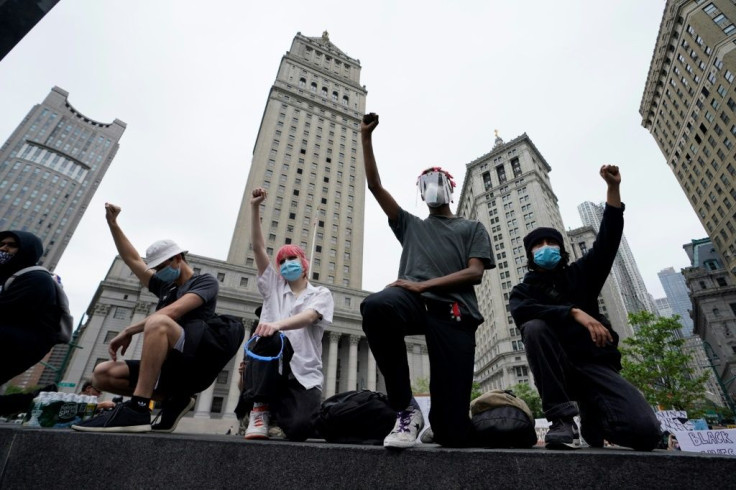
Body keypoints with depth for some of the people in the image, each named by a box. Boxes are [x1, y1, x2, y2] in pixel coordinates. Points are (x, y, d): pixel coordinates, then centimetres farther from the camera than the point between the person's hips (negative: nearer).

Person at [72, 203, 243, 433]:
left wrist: (128, 331, -11)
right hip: (171, 367, 8)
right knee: (102, 373, -2)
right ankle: (174, 399, -4)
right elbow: (132, 260, 27)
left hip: (193, 365, -8)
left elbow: (174, 312, -14)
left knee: (158, 322, -32)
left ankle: (137, 409, -32)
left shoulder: (205, 281, 2)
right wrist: (112, 224, 24)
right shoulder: (165, 287, 25)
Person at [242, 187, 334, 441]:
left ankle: (273, 406, 13)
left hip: (304, 374, 0)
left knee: (300, 428, -23)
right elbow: (258, 247, 6)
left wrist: (278, 324, -36)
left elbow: (308, 317, -16)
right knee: (265, 340, -34)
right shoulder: (273, 287, 15)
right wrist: (255, 207, -2)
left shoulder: (321, 294, 7)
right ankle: (260, 408, -10)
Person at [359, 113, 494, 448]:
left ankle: (442, 422, 34)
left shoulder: (472, 228, 23)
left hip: (453, 310, -1)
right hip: (414, 299, 2)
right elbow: (374, 185, 23)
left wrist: (424, 285, -8)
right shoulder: (410, 225, 29)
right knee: (376, 306, -40)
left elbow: (475, 273, 6)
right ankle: (405, 407, -18)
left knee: (454, 434, -8)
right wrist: (366, 136, 20)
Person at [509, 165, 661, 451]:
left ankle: (593, 418, 14)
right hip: (556, 368, -1)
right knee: (535, 328, -32)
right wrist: (575, 312, -28)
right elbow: (522, 312, -18)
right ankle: (563, 418, -24)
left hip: (595, 364, 2)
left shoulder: (578, 274, 13)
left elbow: (608, 240, 2)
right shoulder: (523, 290, 7)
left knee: (644, 432, -22)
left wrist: (613, 188, -4)